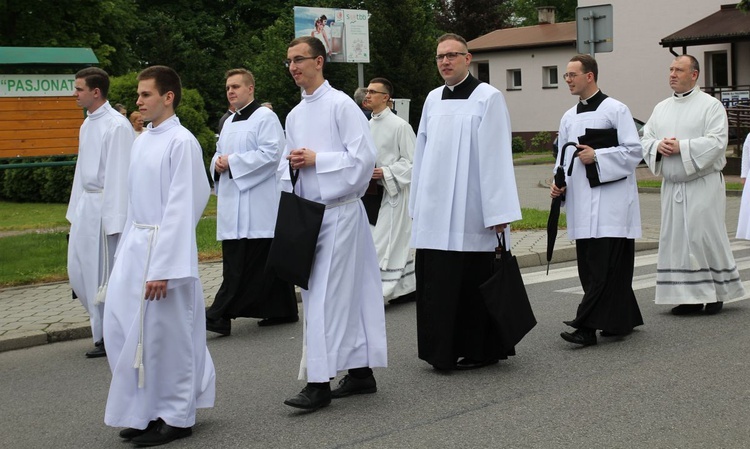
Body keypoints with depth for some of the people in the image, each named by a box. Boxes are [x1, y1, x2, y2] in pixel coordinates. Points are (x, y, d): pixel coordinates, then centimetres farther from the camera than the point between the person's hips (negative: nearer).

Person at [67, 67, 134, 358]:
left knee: (105, 274, 0)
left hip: (105, 206, -9)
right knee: (79, 271, 12)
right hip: (86, 204, 9)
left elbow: (120, 174, -17)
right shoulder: (87, 124, 12)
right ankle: (103, 329, 26)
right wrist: (75, 208, 16)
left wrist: (115, 220, -18)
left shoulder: (117, 126, -15)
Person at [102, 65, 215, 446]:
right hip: (135, 244, 8)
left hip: (164, 246, -8)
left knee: (165, 335, 0)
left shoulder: (181, 142, -12)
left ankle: (175, 417, 14)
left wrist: (162, 268, -19)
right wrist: (128, 248, 15)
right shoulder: (142, 140, 12)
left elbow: (180, 208, -16)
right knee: (124, 329, 9)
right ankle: (146, 412, 23)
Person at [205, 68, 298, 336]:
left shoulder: (265, 117, -6)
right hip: (233, 202, 9)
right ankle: (281, 311, 17)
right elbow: (220, 154, 29)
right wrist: (218, 163, 4)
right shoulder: (230, 123, 21)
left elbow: (271, 153, -17)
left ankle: (220, 315, -13)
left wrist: (232, 162, -15)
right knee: (268, 262, 10)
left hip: (256, 203, -9)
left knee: (241, 265, -10)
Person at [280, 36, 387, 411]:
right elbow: (287, 165, 22)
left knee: (325, 298, -9)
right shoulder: (294, 115, 15)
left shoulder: (341, 105, -8)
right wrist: (290, 165, -1)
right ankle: (361, 372, 18)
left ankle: (319, 382, -7)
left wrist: (316, 159, -13)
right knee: (346, 295, 11)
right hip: (308, 212, 7)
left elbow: (365, 156, -14)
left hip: (339, 211, -7)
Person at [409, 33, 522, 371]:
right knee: (435, 284, 8)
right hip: (434, 213, 6)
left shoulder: (488, 98, -5)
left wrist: (499, 212, -14)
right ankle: (443, 351, 19)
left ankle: (476, 351, 11)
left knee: (470, 283, 0)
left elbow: (496, 157, -10)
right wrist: (417, 204, 14)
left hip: (469, 213, -6)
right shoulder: (433, 100, 13)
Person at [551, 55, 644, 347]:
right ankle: (623, 319, 19)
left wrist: (597, 156, -15)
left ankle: (587, 326, -15)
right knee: (589, 265, 8)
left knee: (604, 265, -11)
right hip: (581, 201, 7)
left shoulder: (615, 110, -5)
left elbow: (634, 150, -8)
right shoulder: (569, 117, 15)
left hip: (610, 200, -7)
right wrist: (558, 183, 4)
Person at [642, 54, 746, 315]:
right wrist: (658, 146, -10)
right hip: (672, 186, 6)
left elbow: (717, 141, -14)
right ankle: (689, 297, 11)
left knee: (706, 237, -5)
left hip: (703, 185, -6)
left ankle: (717, 293, 10)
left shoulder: (710, 105, -3)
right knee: (676, 239, 4)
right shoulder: (661, 108, 15)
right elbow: (645, 139, 11)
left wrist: (682, 147, -20)